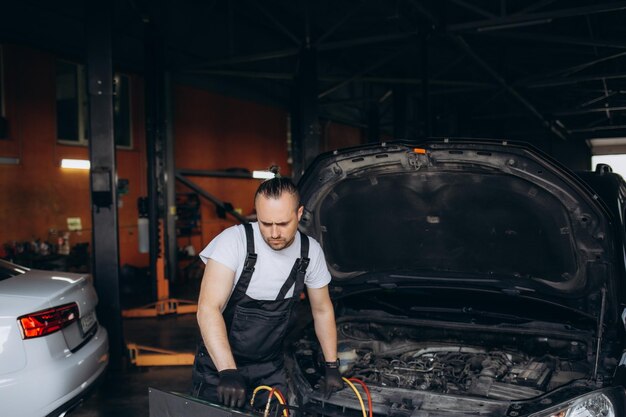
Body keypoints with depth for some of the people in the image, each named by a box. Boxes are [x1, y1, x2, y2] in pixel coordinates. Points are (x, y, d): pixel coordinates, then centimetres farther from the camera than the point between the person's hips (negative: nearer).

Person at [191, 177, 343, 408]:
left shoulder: (311, 252, -7)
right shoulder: (235, 240, -22)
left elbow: (322, 310, 7)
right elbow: (208, 309, -26)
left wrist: (332, 367, 6)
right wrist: (228, 372, -36)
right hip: (219, 365, -3)